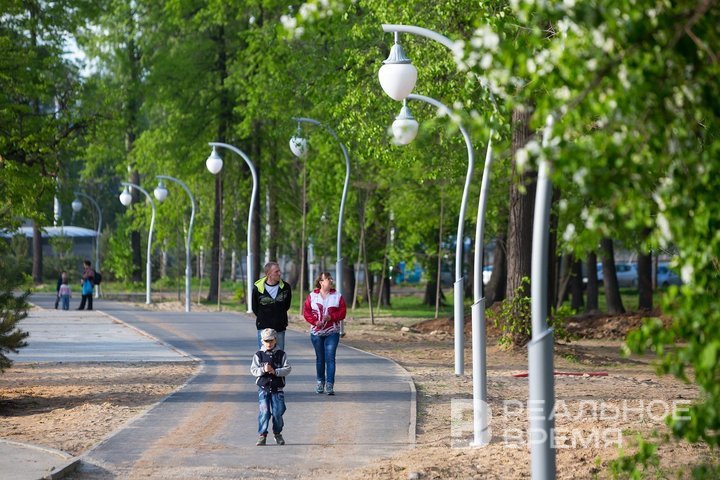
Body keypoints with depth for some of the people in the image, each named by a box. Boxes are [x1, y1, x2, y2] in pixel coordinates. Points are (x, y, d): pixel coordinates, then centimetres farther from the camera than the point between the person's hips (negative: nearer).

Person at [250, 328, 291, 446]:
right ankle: (262, 435, 0)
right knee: (264, 412, -6)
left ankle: (277, 433, 20)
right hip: (263, 388, 0)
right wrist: (263, 370, -22)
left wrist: (275, 371, -17)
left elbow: (287, 369, -4)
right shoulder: (258, 355, 3)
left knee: (278, 412, 2)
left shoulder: (281, 354, 3)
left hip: (277, 389, 1)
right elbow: (253, 370, -3)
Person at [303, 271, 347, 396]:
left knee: (330, 358, -9)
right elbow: (306, 311, 1)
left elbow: (342, 312, 0)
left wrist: (331, 317, -16)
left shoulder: (337, 296, 3)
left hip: (332, 332, -1)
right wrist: (315, 321, -14)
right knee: (320, 358, 11)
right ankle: (320, 382, 25)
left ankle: (330, 385, -11)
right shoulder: (312, 296, 3)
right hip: (316, 332, 1)